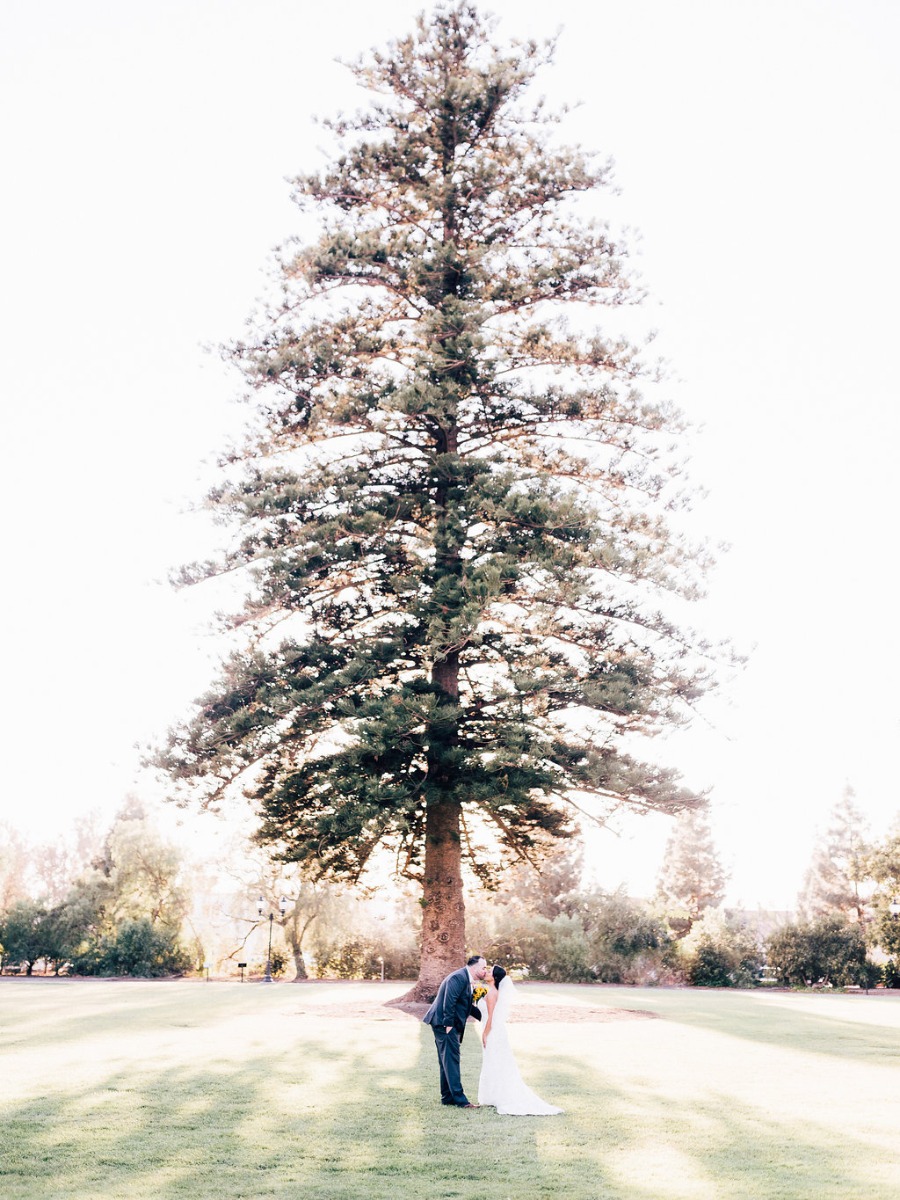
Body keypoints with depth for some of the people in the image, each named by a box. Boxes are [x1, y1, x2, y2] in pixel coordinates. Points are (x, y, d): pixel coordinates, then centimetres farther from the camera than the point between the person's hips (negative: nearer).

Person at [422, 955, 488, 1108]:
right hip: (444, 1023, -10)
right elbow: (449, 1002, -24)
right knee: (451, 1060, -8)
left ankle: (447, 1097, 21)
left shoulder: (467, 980, 13)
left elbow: (467, 1006, 21)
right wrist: (448, 1025, -22)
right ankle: (460, 1099, -8)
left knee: (448, 1062, 14)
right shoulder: (459, 977, -19)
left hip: (450, 1025, 10)